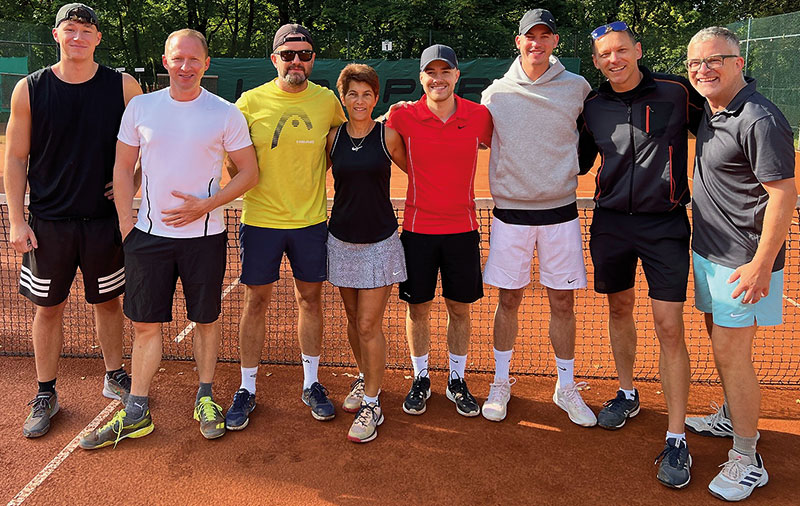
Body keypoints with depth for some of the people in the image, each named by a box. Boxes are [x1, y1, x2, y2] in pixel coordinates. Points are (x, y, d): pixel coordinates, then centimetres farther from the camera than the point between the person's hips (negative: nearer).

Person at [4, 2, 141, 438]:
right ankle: (46, 394, 24)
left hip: (106, 219, 0)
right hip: (48, 222, 0)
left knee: (108, 301, 12)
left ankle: (114, 378, 31)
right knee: (48, 307, 8)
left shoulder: (123, 87, -2)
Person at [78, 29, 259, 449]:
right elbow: (123, 167, 10)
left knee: (206, 320, 10)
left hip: (204, 236, -1)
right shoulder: (140, 107, 4)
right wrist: (125, 221, 2)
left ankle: (205, 398, 28)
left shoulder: (226, 114, -3)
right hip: (148, 234, 2)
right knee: (145, 323, 7)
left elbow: (249, 172, -1)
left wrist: (205, 205, -12)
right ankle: (136, 413, 20)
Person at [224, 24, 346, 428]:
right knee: (256, 302, 5)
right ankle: (246, 390, 20)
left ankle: (311, 384, 27)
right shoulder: (251, 101, -4)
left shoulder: (326, 101, 1)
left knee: (310, 299, 10)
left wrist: (313, 173, 8)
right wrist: (249, 184, -9)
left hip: (311, 220, 2)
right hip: (260, 220, -2)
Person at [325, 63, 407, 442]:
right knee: (354, 320, 14)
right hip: (342, 240, 3)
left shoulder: (388, 135, -5)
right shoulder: (334, 137, 2)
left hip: (380, 243, -3)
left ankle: (372, 405, 10)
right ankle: (366, 379, 38)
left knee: (369, 325, -4)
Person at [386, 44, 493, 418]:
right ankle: (420, 379, 28)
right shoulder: (402, 117, -6)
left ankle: (457, 380, 28)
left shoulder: (479, 116, -3)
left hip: (463, 229, 1)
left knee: (459, 309, 10)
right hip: (417, 229, -1)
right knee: (417, 307, 8)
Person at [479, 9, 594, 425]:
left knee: (563, 302, 6)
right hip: (510, 212, 0)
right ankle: (501, 383, 25)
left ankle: (566, 388, 23)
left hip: (560, 211, 0)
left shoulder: (577, 88, 1)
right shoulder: (495, 94, 2)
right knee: (508, 300, 7)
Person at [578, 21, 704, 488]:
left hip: (664, 223, -3)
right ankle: (628, 395, 37)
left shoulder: (677, 92, -5)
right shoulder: (593, 106, 5)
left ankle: (677, 440, 5)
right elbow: (580, 161, 16)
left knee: (670, 327, -6)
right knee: (620, 308, 15)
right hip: (610, 222, 4)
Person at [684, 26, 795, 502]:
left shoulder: (760, 119, -20)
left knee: (731, 355, -4)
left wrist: (761, 263, -23)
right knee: (722, 344, 20)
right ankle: (734, 419, 40)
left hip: (744, 263, -9)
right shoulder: (711, 111, 9)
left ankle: (747, 460, 11)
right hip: (709, 252, 9)